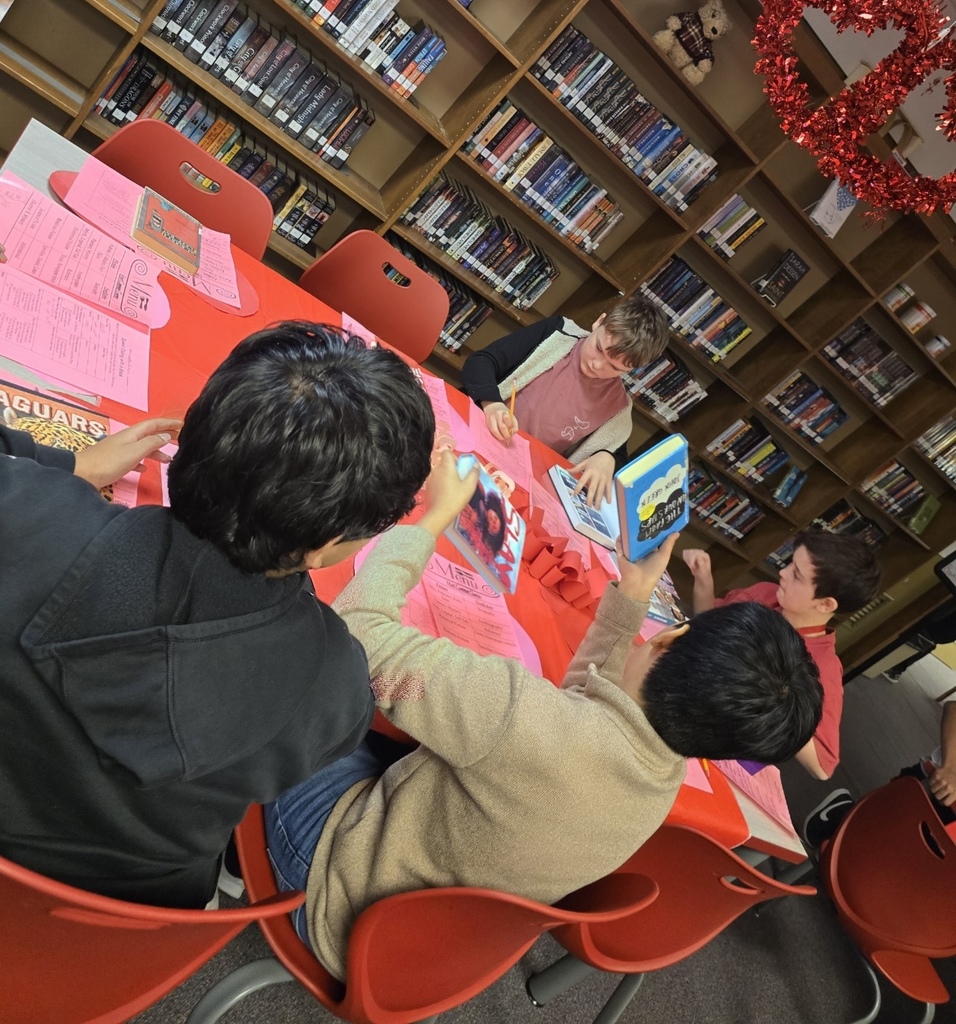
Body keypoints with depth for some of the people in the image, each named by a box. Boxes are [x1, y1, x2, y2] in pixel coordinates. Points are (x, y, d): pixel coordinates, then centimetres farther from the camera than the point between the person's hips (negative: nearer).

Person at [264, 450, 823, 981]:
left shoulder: (527, 716, -42)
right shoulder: (664, 782, -16)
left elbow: (358, 627, -33)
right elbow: (590, 691, 7)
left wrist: (436, 515, -21)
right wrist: (631, 599, -2)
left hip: (346, 909, -6)